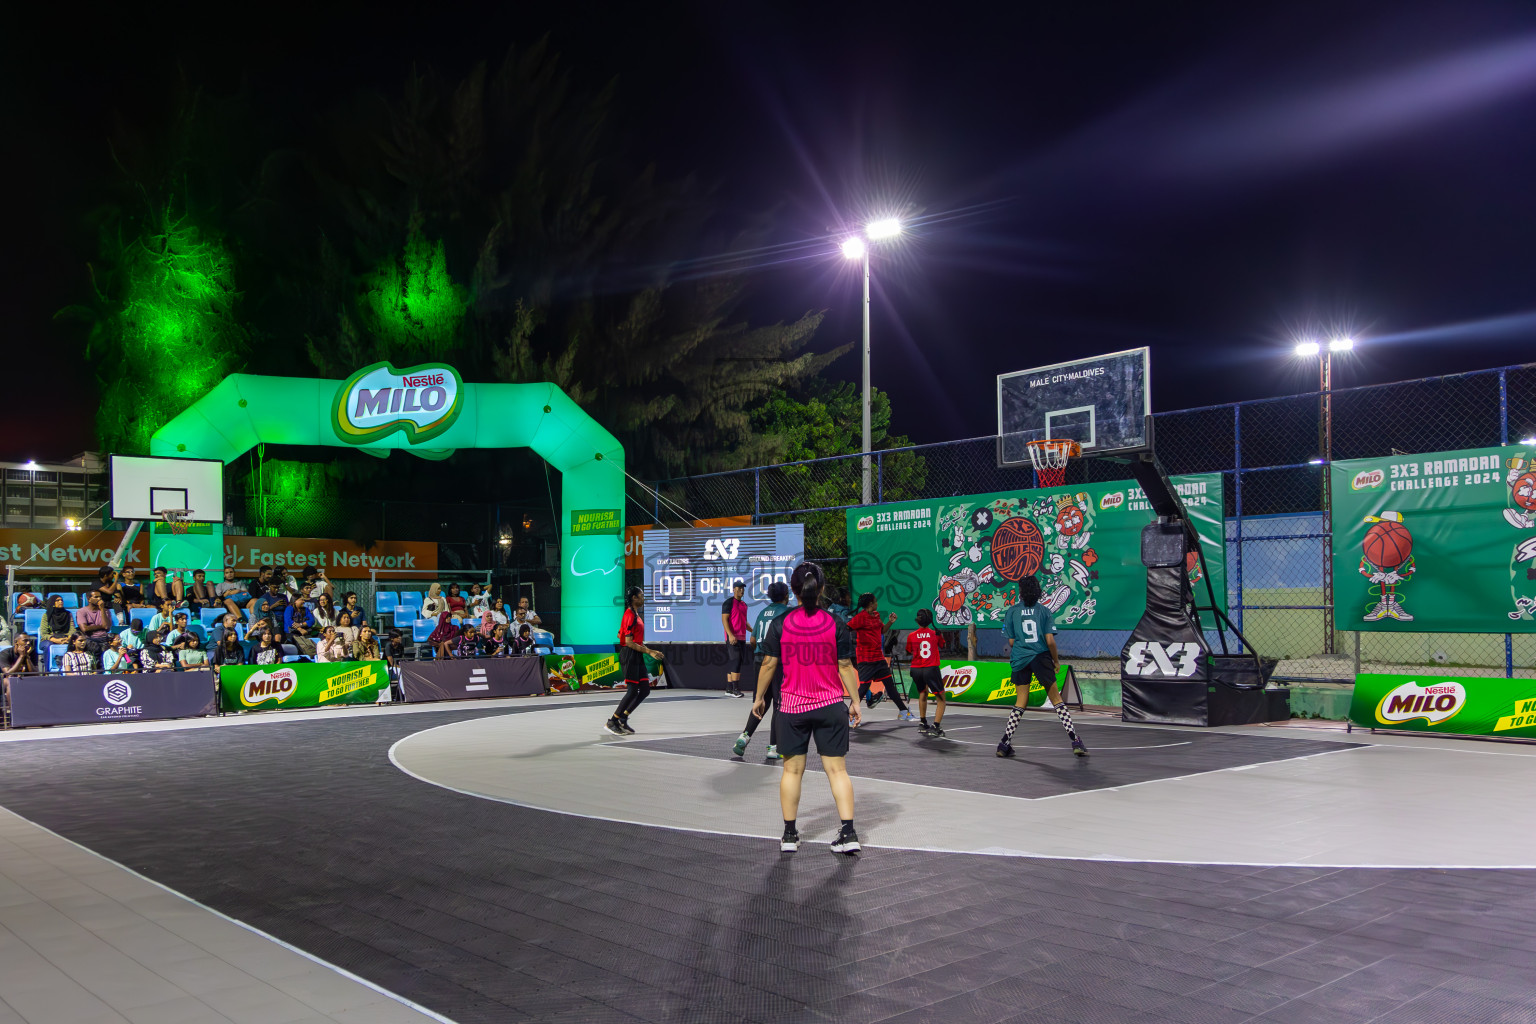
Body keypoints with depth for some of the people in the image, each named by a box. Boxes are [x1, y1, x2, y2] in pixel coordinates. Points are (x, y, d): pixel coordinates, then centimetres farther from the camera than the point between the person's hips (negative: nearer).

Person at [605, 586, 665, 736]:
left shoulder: (635, 615, 15)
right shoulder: (630, 616, -16)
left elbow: (620, 634, 24)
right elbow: (629, 642, -20)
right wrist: (649, 651, -21)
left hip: (636, 656, 10)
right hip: (629, 655, -10)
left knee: (645, 689, 7)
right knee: (632, 691, -8)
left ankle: (622, 719, 12)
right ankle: (612, 722, 1)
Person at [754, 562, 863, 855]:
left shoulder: (780, 624, -5)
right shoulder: (835, 623, -5)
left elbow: (768, 664, -1)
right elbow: (846, 666, -3)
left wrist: (759, 697, 12)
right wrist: (855, 701, 7)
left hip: (792, 706, 0)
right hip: (830, 705, 0)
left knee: (792, 770, 10)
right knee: (837, 769, 5)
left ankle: (789, 834, 16)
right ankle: (848, 833, 1)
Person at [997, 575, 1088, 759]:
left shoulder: (1012, 611, 3)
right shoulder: (1043, 610, 1)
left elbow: (1011, 641, 3)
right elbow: (1050, 640, -4)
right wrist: (1056, 660, 10)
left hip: (1020, 660, 1)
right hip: (1041, 658, -1)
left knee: (1020, 703, 11)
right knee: (1057, 700, 6)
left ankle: (1004, 744, 5)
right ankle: (1075, 742, 1)